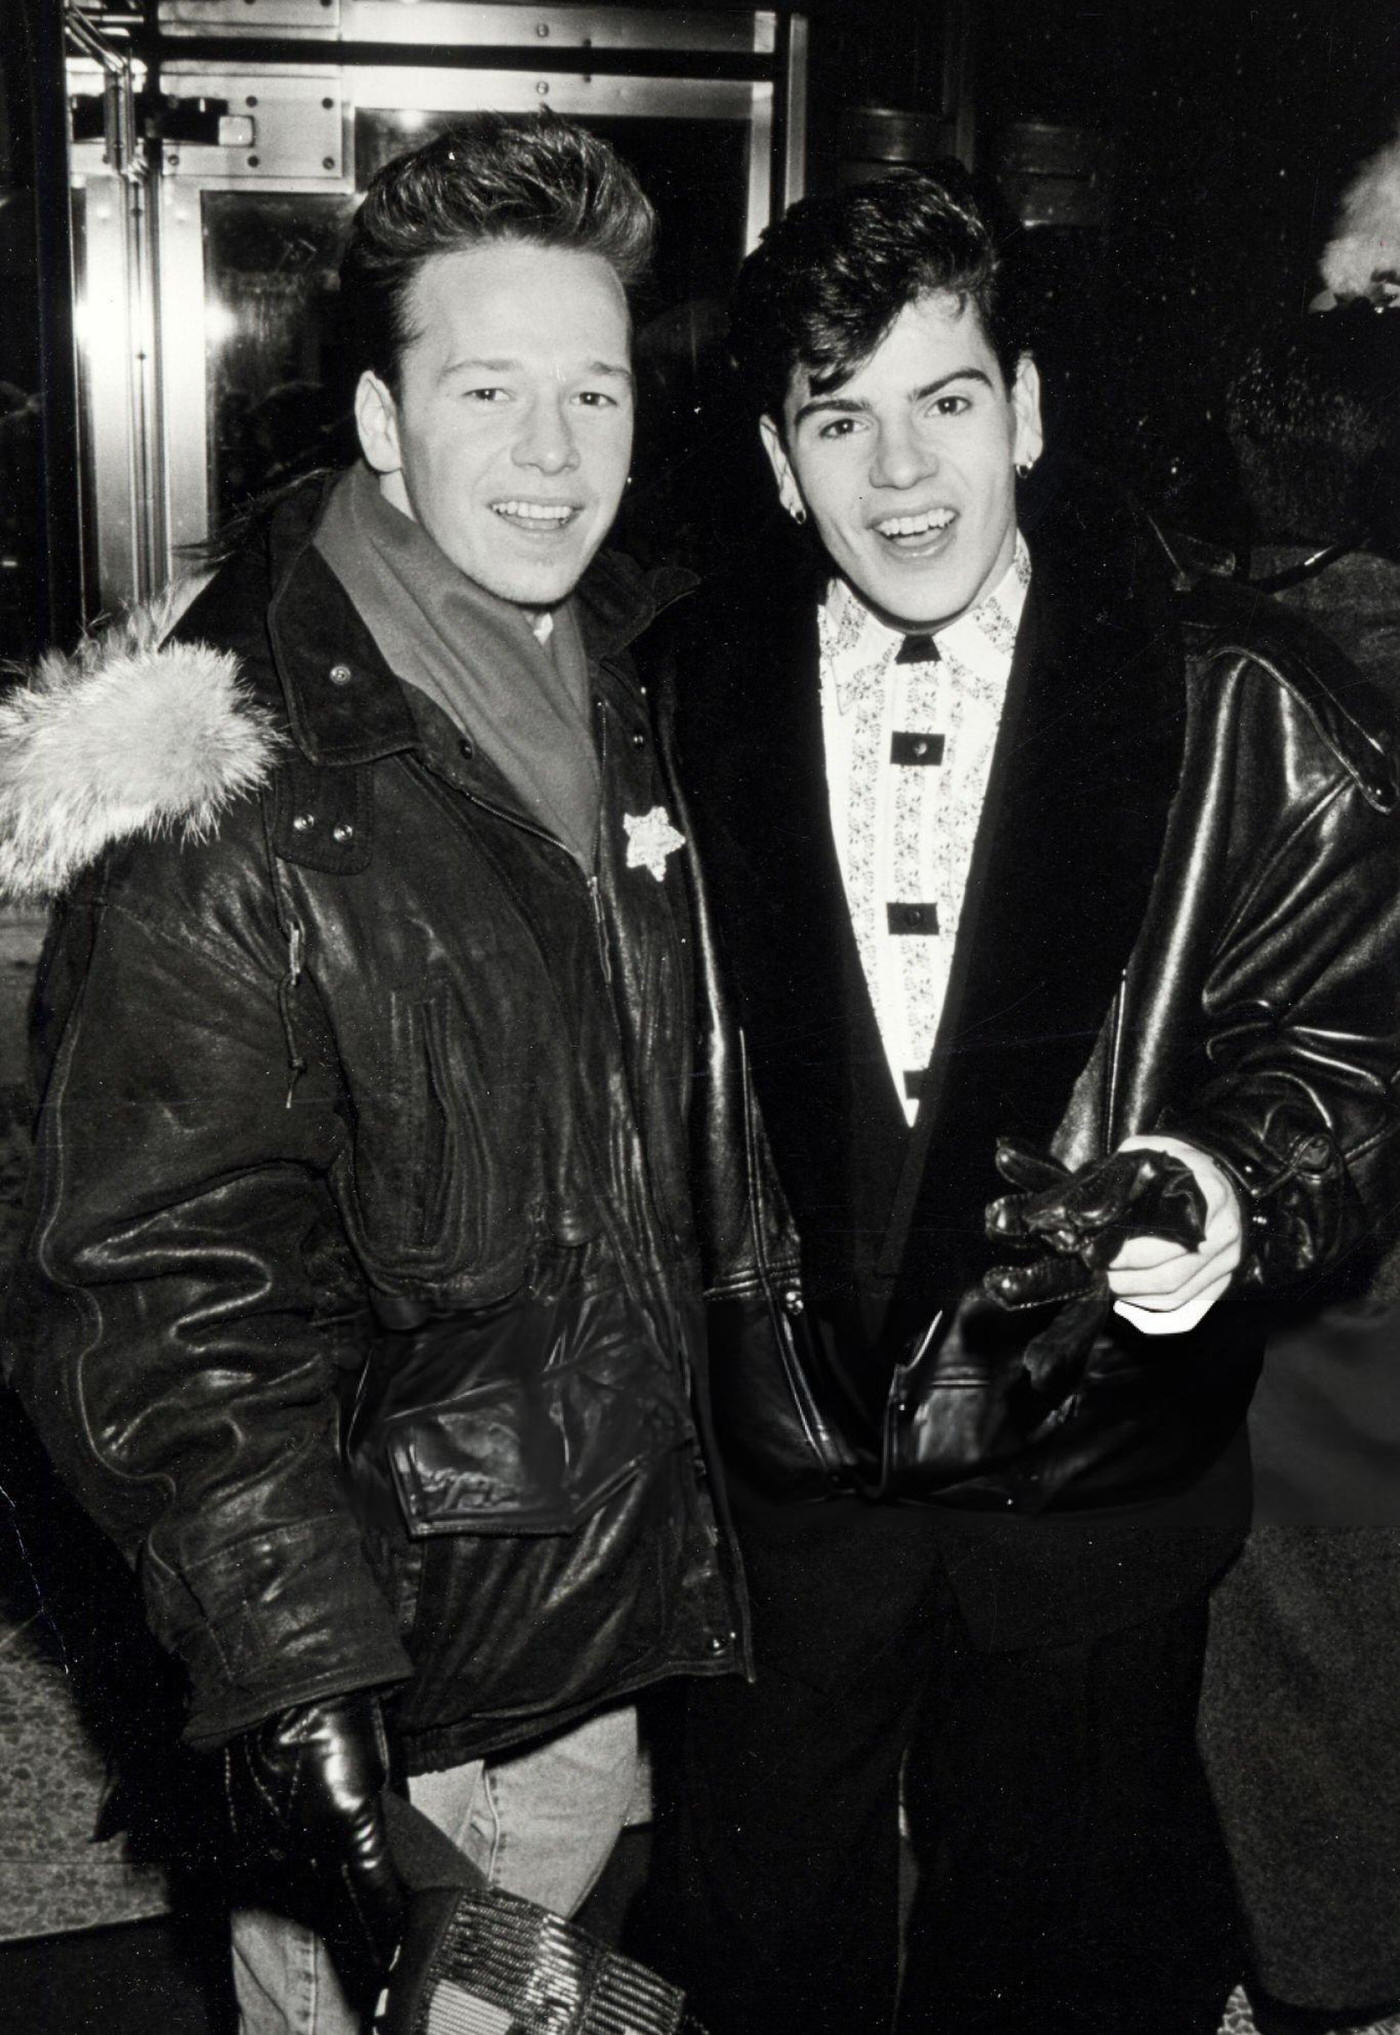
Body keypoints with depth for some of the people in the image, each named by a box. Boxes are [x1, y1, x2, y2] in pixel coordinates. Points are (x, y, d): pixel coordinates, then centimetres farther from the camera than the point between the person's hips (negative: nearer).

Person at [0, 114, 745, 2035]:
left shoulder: (630, 688, 1)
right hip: (368, 1631, -6)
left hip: (610, 1578, 7)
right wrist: (295, 1683, -29)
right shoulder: (230, 794, -23)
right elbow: (170, 1286, -23)